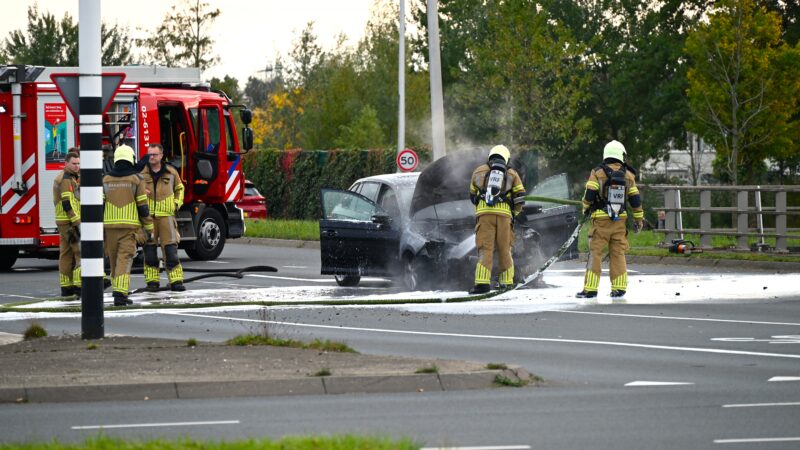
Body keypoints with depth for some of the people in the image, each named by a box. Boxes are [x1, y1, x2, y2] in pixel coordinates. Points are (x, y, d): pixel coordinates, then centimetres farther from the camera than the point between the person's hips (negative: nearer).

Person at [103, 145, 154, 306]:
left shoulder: (106, 180, 6)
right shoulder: (136, 179, -2)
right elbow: (143, 206, -3)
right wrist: (149, 228, 4)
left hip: (110, 226, 3)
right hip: (130, 226, -3)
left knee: (114, 260, 15)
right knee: (125, 259, -7)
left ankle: (119, 291, 25)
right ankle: (120, 294, -19)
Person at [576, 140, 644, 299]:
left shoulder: (598, 173, -4)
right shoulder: (628, 175, 4)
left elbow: (590, 194, -9)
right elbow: (635, 199, 6)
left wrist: (586, 208, 11)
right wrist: (638, 219, 17)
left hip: (601, 220, -3)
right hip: (620, 220, 3)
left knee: (595, 253, 0)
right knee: (618, 254, 9)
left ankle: (590, 288, -3)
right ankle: (619, 289, 7)